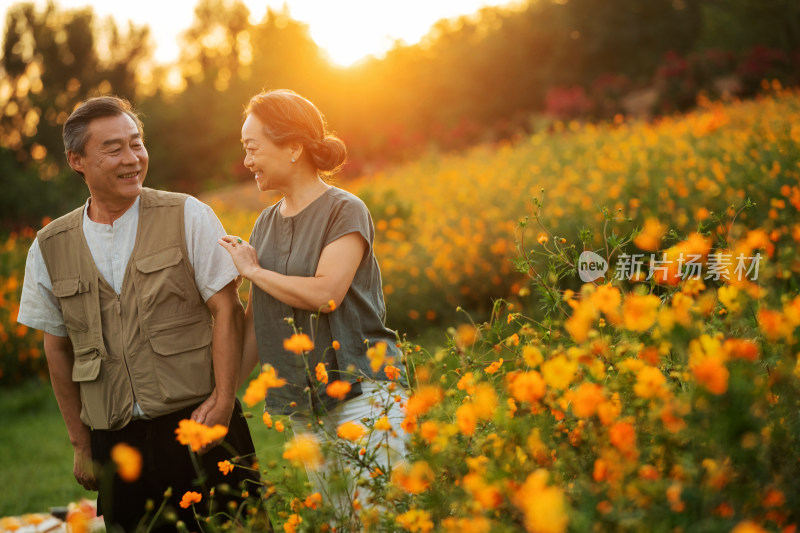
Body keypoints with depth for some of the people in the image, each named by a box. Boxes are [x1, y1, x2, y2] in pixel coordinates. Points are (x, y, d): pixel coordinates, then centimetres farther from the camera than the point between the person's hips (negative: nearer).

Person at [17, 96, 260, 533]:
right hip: (115, 443, 2)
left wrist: (223, 402, -12)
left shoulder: (189, 218, -1)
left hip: (200, 428, -2)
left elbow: (227, 310, -3)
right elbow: (58, 348, 13)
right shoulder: (50, 248, 6)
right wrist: (80, 443, 14)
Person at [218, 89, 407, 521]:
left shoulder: (345, 211, -7)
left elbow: (325, 293, -20)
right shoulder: (266, 223, 13)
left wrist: (253, 271, -8)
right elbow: (254, 322, 14)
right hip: (305, 410, 6)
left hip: (363, 390, -6)